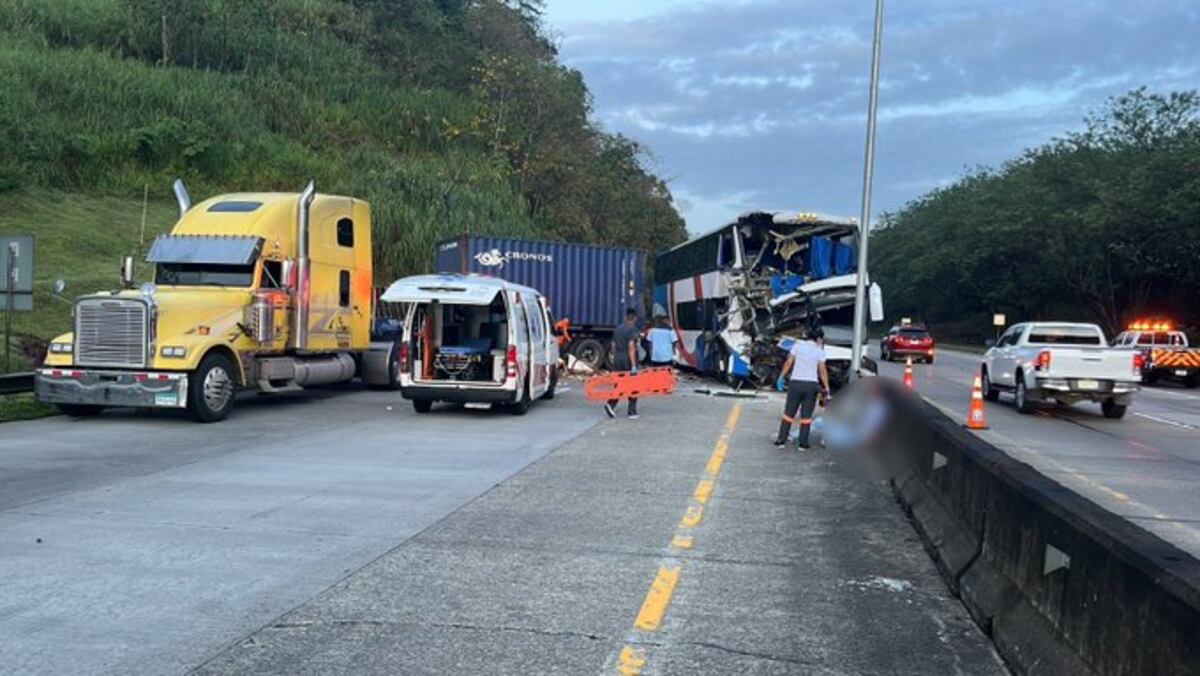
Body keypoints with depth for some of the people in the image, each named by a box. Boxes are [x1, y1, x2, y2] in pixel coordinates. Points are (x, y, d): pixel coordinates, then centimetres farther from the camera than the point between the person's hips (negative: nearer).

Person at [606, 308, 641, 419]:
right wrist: (633, 365, -19)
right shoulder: (633, 329, -10)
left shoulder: (618, 329, 11)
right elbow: (631, 347, -18)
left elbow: (613, 345, 13)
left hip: (618, 359, 6)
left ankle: (611, 404, -10)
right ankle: (632, 411, 6)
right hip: (629, 360, -6)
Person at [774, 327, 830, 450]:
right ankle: (803, 442, 6)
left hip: (795, 382, 1)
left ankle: (781, 440, 6)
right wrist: (826, 386, 4)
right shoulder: (819, 351, -1)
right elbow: (822, 371, -3)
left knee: (789, 412, 7)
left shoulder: (798, 345, 1)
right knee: (806, 415, 6)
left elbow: (788, 363, -2)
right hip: (811, 384, -1)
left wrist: (781, 377, 6)